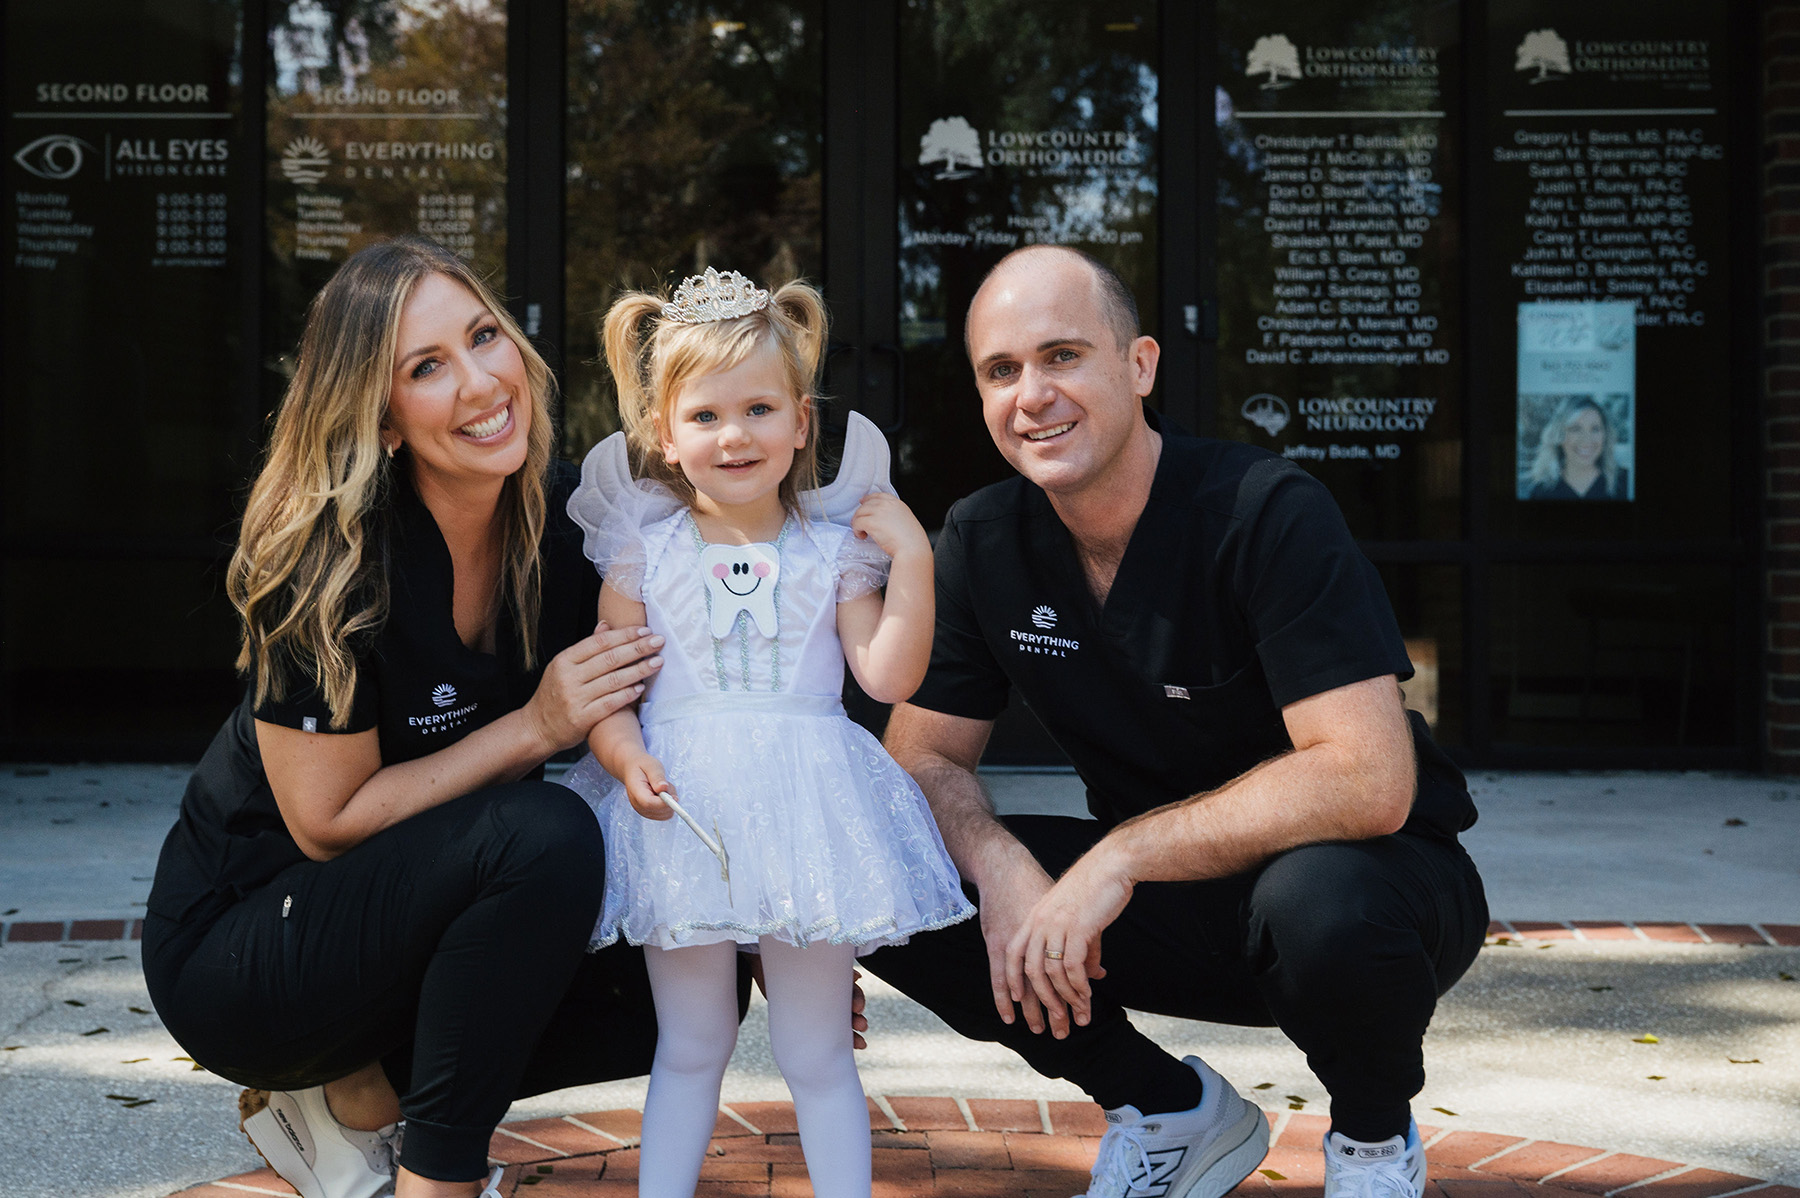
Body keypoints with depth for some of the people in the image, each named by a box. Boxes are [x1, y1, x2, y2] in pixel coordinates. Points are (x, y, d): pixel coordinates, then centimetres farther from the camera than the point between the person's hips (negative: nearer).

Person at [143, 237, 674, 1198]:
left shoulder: (569, 516, -9)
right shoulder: (328, 562, -25)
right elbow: (329, 821, -20)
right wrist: (534, 727, -26)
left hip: (411, 919, 7)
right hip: (234, 937, -7)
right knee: (545, 834, -31)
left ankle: (348, 1100, 2)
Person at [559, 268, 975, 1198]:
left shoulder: (835, 544, 4)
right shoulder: (644, 547, 4)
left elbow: (889, 676, -3)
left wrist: (911, 559, -8)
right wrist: (625, 756, -17)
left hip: (805, 807, 0)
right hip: (681, 809, 0)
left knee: (813, 1052, 7)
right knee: (690, 1045, 10)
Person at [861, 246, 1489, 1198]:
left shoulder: (1267, 513, -22)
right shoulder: (982, 542, -4)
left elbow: (1368, 780, -30)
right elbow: (922, 759, -1)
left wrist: (1123, 854, -31)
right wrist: (1001, 868, -24)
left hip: (1370, 876, -5)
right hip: (1172, 902, 5)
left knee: (1322, 899, -41)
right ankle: (1171, 1111, 8)